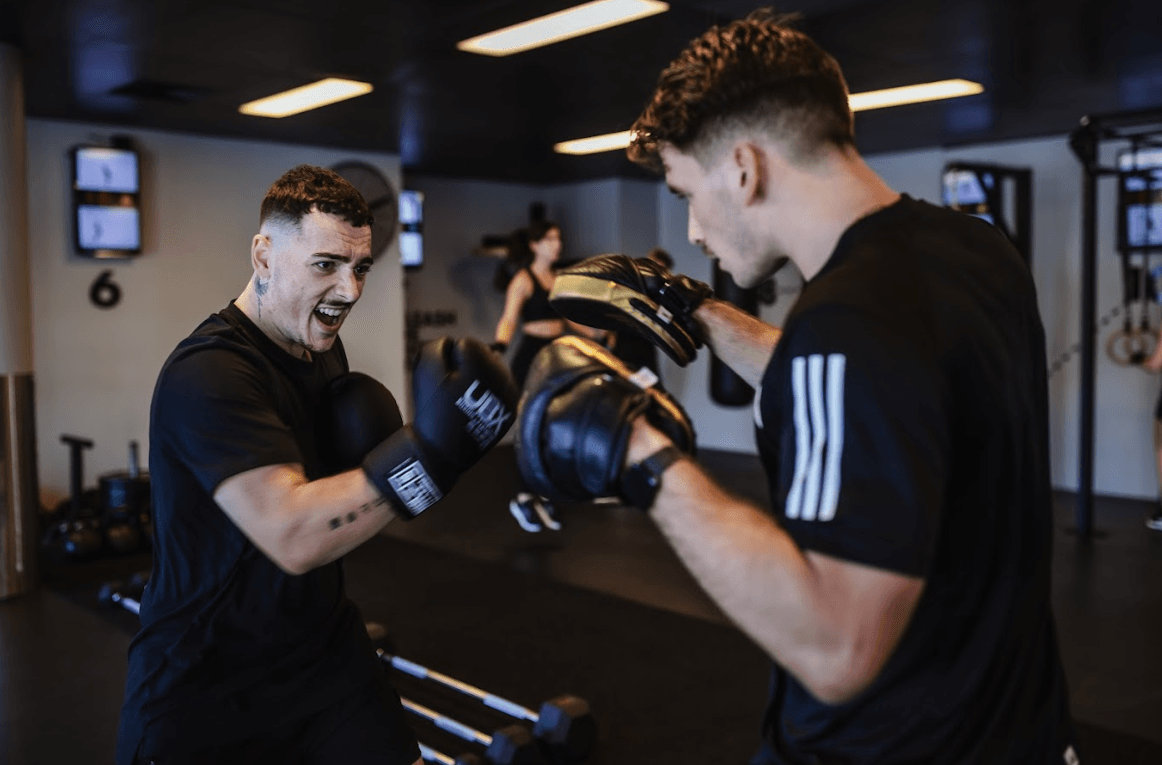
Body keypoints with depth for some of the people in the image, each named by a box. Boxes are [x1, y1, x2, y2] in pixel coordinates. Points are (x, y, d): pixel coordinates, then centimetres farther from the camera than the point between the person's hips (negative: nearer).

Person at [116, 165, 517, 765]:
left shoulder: (321, 345, 3)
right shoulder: (208, 373, -24)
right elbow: (293, 536, -34)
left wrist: (366, 439, -7)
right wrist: (429, 450, -42)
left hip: (323, 646, 7)